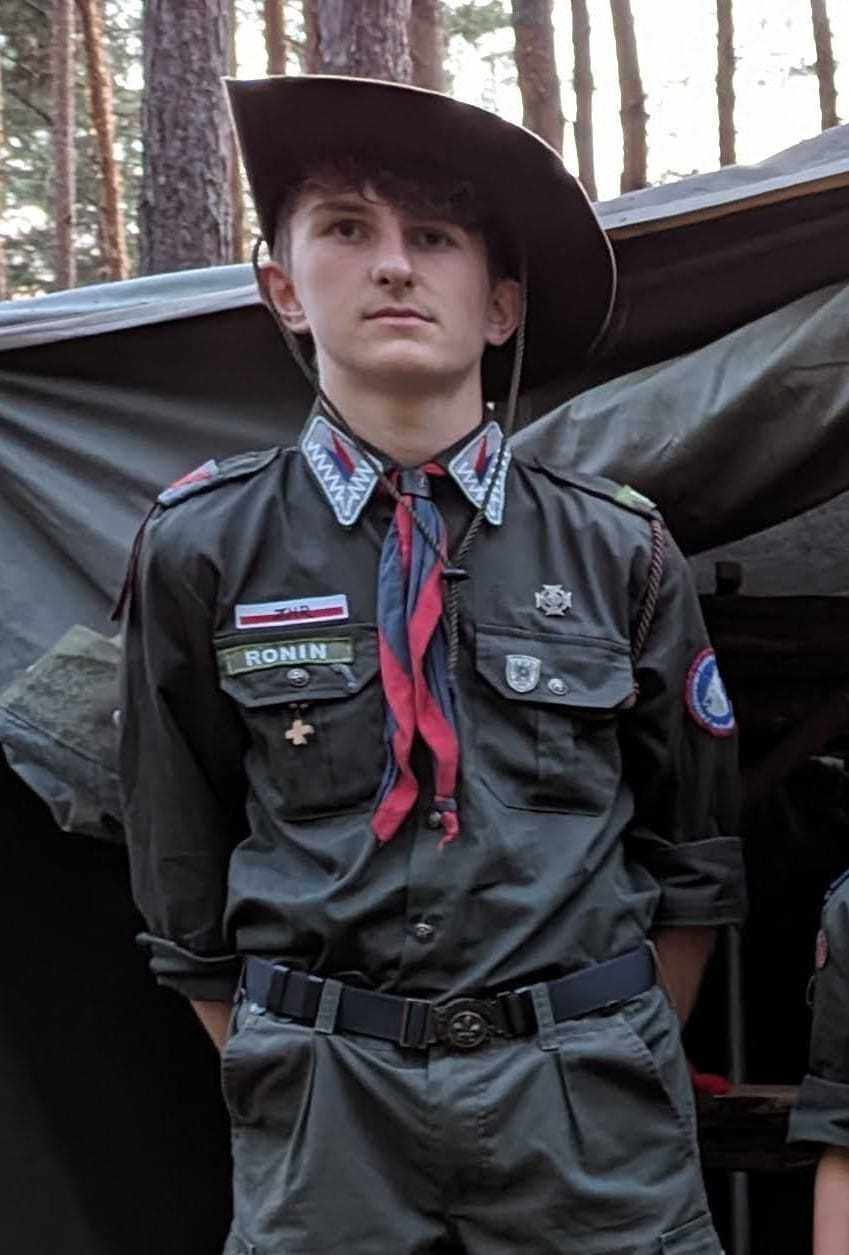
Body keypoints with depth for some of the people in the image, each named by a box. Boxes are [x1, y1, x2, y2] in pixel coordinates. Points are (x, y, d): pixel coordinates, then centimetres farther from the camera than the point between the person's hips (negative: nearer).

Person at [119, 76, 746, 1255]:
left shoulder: (619, 549, 0)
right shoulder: (205, 548, -2)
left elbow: (692, 857, 10)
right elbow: (182, 871, 6)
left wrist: (631, 1066, 10)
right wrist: (279, 1085, 8)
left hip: (589, 1111, 1)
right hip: (321, 1116, 0)